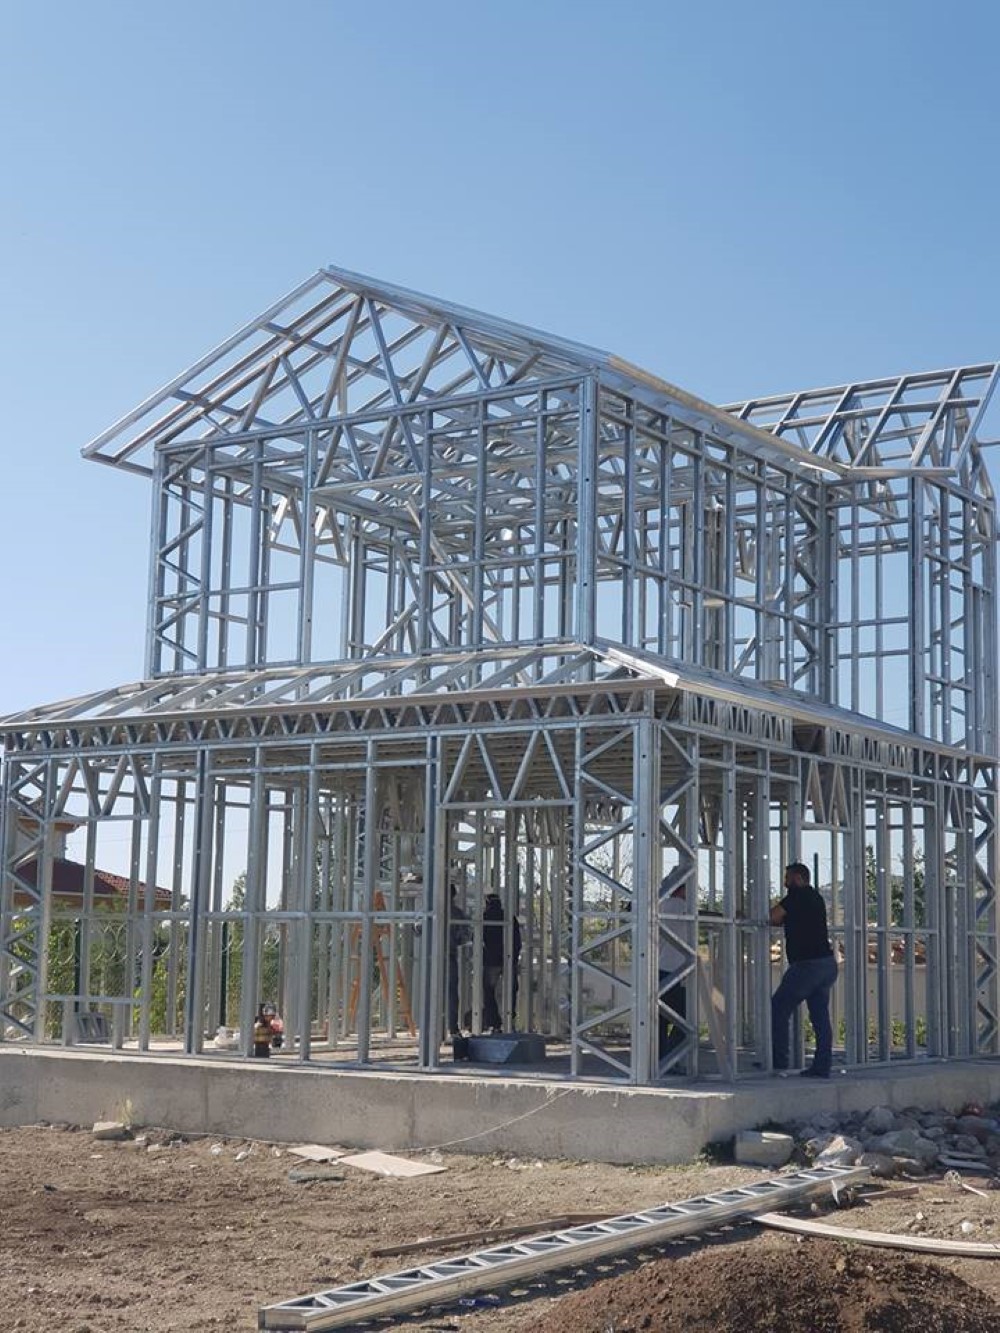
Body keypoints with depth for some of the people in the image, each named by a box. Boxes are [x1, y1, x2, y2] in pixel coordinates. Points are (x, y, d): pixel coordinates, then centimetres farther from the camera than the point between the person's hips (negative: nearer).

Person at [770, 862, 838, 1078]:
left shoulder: (799, 895, -7)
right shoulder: (815, 898, 20)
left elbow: (773, 917, -12)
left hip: (808, 964, -9)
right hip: (827, 963, 9)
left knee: (779, 1008, -1)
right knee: (820, 1016, 7)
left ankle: (778, 1061, -2)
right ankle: (821, 1067, 5)